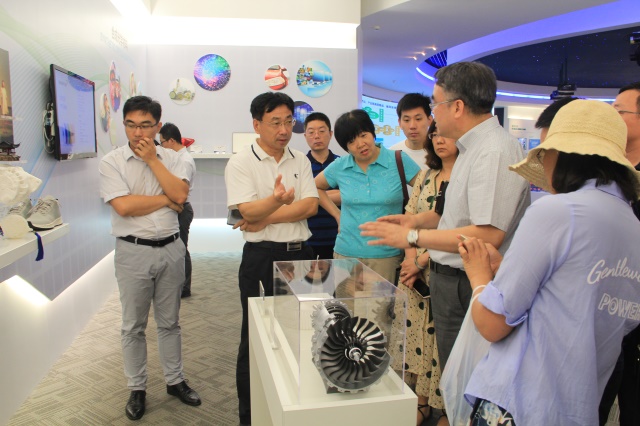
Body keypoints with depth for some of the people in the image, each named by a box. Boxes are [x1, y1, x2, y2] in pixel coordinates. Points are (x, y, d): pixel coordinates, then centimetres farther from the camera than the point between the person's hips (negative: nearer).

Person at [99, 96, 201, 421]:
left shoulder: (171, 158, 4)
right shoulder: (111, 162, -5)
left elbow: (180, 194, -12)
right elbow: (124, 205, -18)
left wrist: (152, 159, -12)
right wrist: (166, 199, -9)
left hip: (171, 248, 3)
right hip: (133, 251, -2)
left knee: (169, 321, 15)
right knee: (134, 325, 10)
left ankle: (175, 380, 30)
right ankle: (137, 389, 25)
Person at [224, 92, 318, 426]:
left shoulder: (300, 160, 8)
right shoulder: (240, 163, -5)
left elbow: (310, 206, -4)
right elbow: (248, 211, -18)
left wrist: (264, 219, -13)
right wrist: (276, 201, -39)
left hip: (300, 254, 4)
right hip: (261, 258, -4)